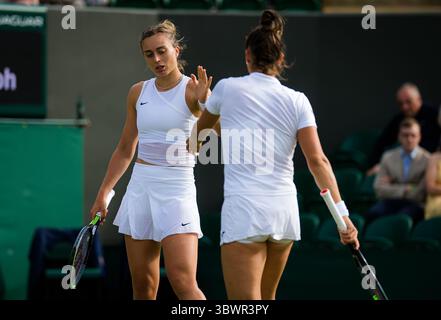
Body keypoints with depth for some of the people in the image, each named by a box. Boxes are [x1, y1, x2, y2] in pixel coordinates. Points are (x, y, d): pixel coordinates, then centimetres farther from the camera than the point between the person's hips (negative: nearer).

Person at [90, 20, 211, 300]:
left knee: (184, 284, -17)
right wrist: (103, 194, 19)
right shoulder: (138, 92, 11)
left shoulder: (192, 90, -5)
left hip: (177, 189, -5)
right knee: (143, 287, 5)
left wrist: (204, 103, -42)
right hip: (140, 186, 5)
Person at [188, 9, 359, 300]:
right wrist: (341, 213, -7)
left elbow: (201, 128, 23)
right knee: (266, 297, 21)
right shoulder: (297, 101, 4)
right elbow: (317, 160, -6)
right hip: (285, 210, 4)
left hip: (244, 211, -4)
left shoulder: (227, 88, 2)